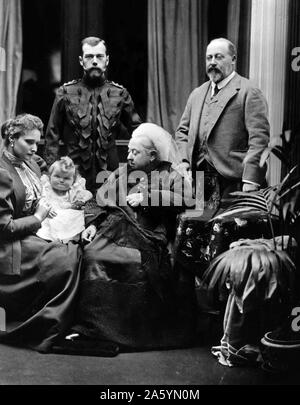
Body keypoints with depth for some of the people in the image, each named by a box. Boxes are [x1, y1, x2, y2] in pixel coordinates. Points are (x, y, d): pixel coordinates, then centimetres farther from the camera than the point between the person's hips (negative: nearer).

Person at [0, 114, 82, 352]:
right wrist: (38, 218, -11)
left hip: (34, 233, 9)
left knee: (76, 248, -11)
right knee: (70, 256, -20)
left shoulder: (31, 165, 9)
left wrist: (44, 206, 5)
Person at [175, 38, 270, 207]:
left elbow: (259, 139, -11)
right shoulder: (197, 94, 17)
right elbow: (182, 131, 22)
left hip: (232, 182, -5)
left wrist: (250, 182, -19)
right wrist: (184, 160, 4)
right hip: (197, 179, 6)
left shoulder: (250, 93, -5)